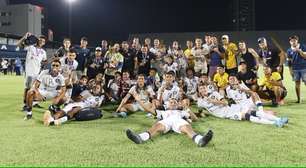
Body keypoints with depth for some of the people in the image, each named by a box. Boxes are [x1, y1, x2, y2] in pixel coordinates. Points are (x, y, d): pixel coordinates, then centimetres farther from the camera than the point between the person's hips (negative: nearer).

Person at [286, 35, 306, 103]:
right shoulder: (289, 50, 5)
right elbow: (289, 61, 8)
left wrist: (299, 50, -17)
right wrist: (290, 70, 3)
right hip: (295, 69, 2)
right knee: (297, 83, 4)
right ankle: (298, 99, 11)